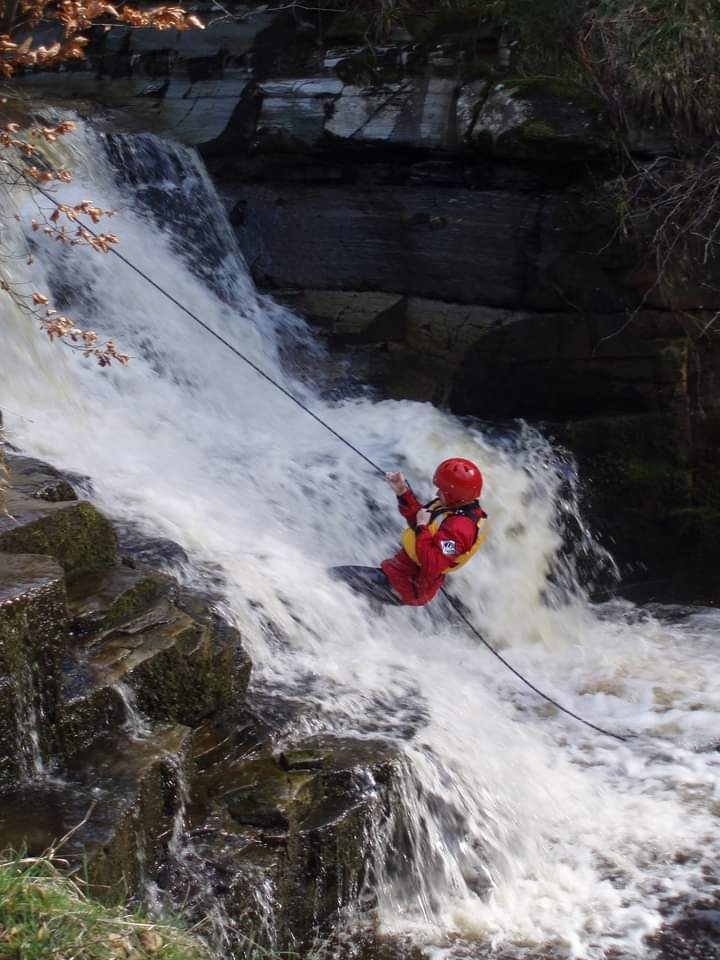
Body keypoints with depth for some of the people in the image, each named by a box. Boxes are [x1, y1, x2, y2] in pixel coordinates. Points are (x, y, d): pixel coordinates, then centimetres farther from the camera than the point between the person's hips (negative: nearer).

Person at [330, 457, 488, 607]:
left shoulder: (459, 526, -30)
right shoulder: (455, 506, 0)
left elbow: (432, 566, -36)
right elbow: (421, 518, 15)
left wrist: (421, 528, -28)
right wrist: (403, 493, 4)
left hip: (405, 587, -10)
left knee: (336, 576, -11)